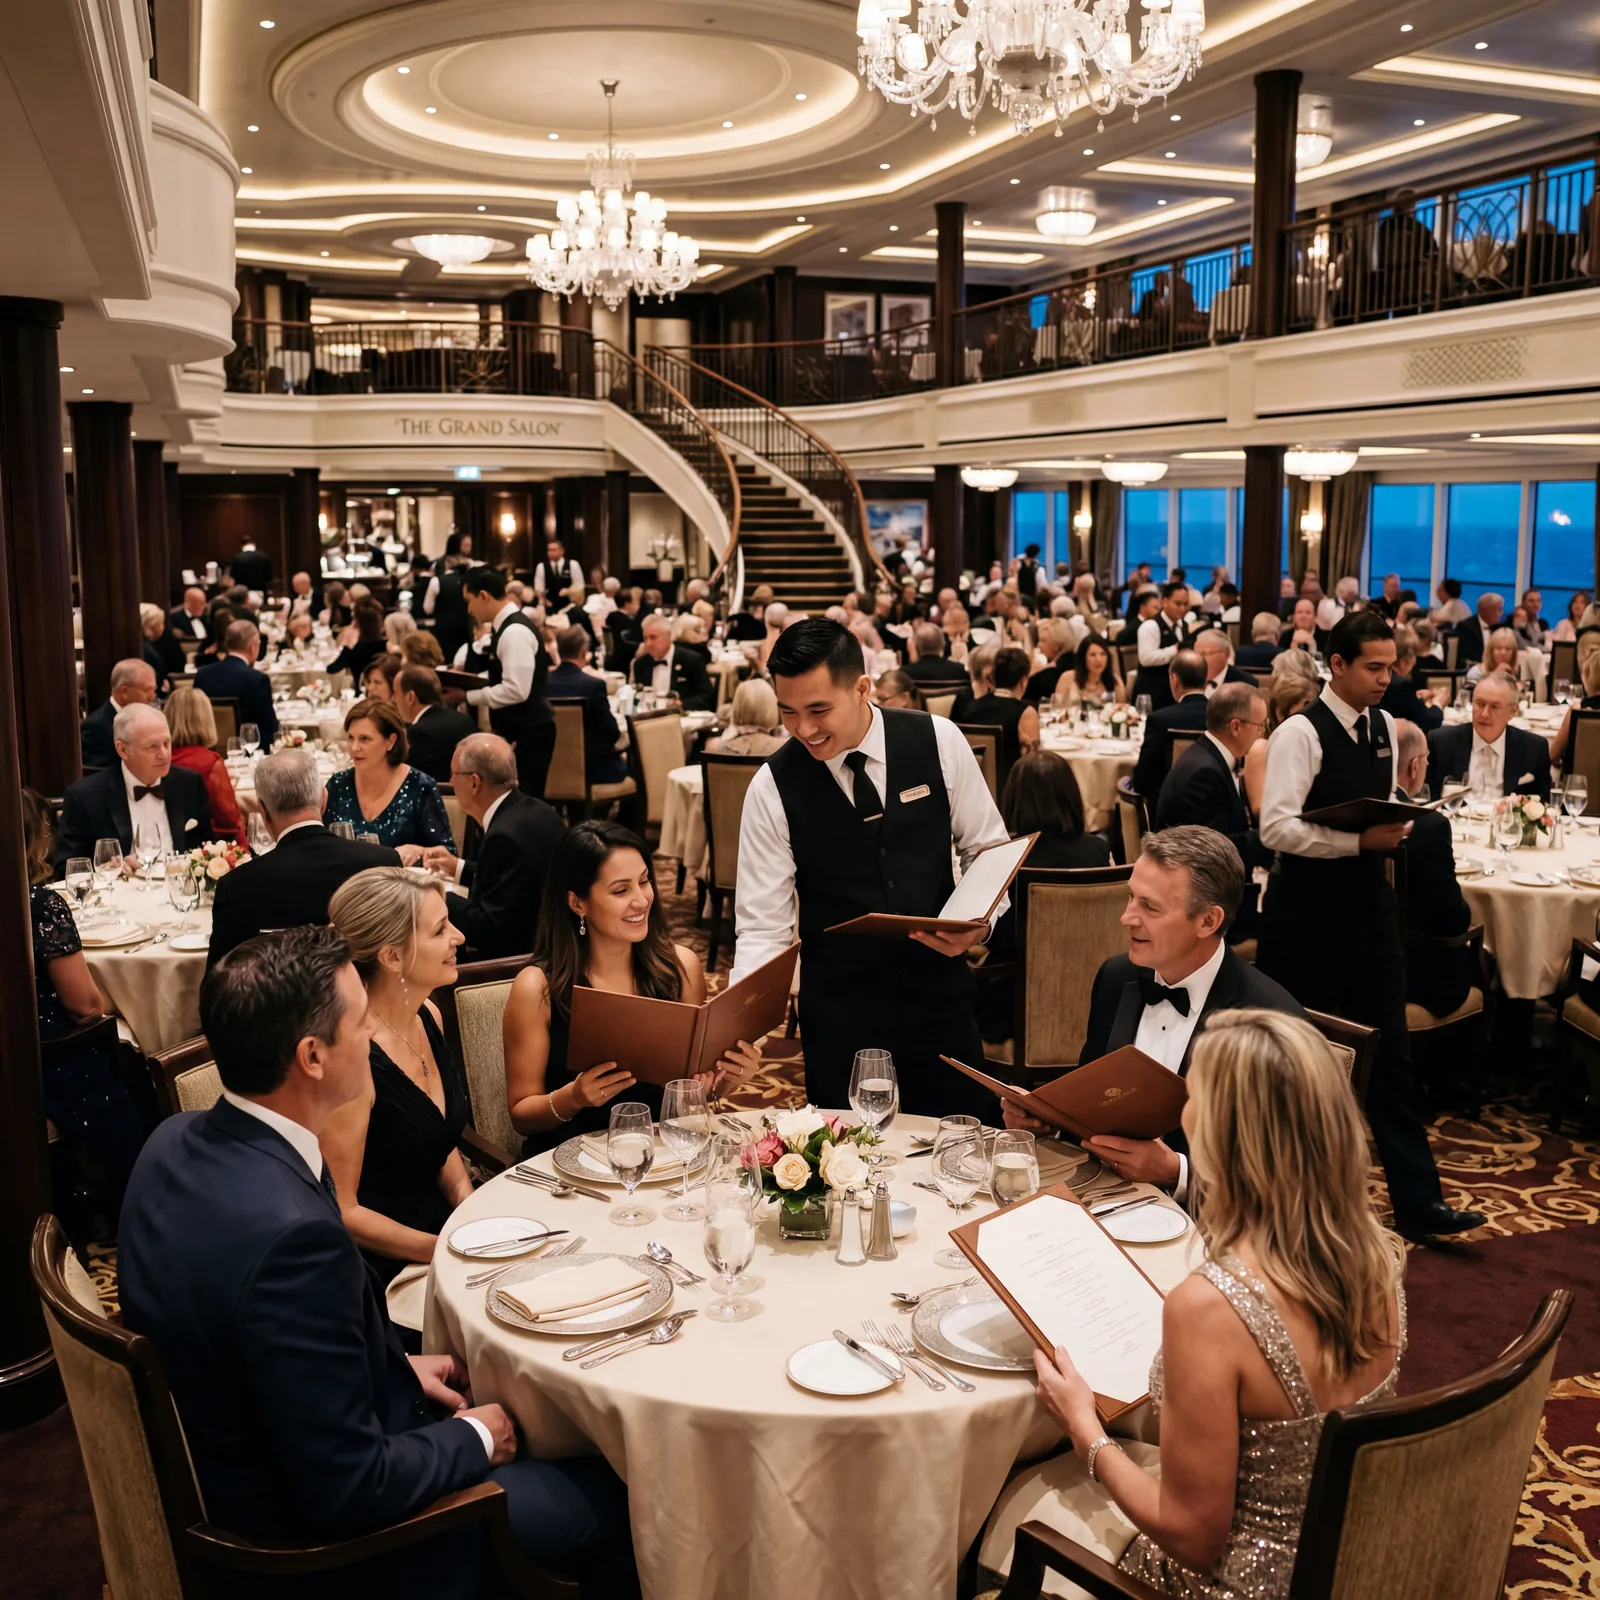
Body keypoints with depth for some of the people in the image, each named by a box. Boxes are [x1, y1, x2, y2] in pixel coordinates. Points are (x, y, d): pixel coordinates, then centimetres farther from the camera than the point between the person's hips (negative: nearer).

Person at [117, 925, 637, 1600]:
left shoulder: (179, 1141, -8)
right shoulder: (289, 1234, -37)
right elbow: (350, 1488, -28)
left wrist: (399, 1364, 6)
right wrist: (475, 1437, -11)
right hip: (313, 1536, -9)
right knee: (611, 1496, 4)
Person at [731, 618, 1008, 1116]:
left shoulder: (939, 741, -7)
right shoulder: (773, 787, -10)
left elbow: (987, 849, 5)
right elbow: (764, 926, -8)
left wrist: (978, 921, -14)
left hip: (940, 991, 1)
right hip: (838, 1012, -1)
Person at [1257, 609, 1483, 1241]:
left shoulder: (1384, 728, 8)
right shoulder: (1300, 733, -14)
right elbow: (1276, 828, -21)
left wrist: (1396, 826, -3)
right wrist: (1360, 840, -25)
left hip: (1369, 905, 6)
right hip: (1307, 913, -6)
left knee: (1389, 1056, 6)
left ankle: (1418, 1201, 11)